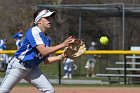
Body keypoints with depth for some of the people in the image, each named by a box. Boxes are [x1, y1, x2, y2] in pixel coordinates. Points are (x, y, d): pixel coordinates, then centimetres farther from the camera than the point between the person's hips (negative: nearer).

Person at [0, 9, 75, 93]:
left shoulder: (47, 39, 8)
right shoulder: (33, 31, -16)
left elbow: (46, 61, 7)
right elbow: (43, 51, -25)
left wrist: (62, 56, -5)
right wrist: (63, 45, -23)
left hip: (32, 69, 8)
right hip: (18, 66, -8)